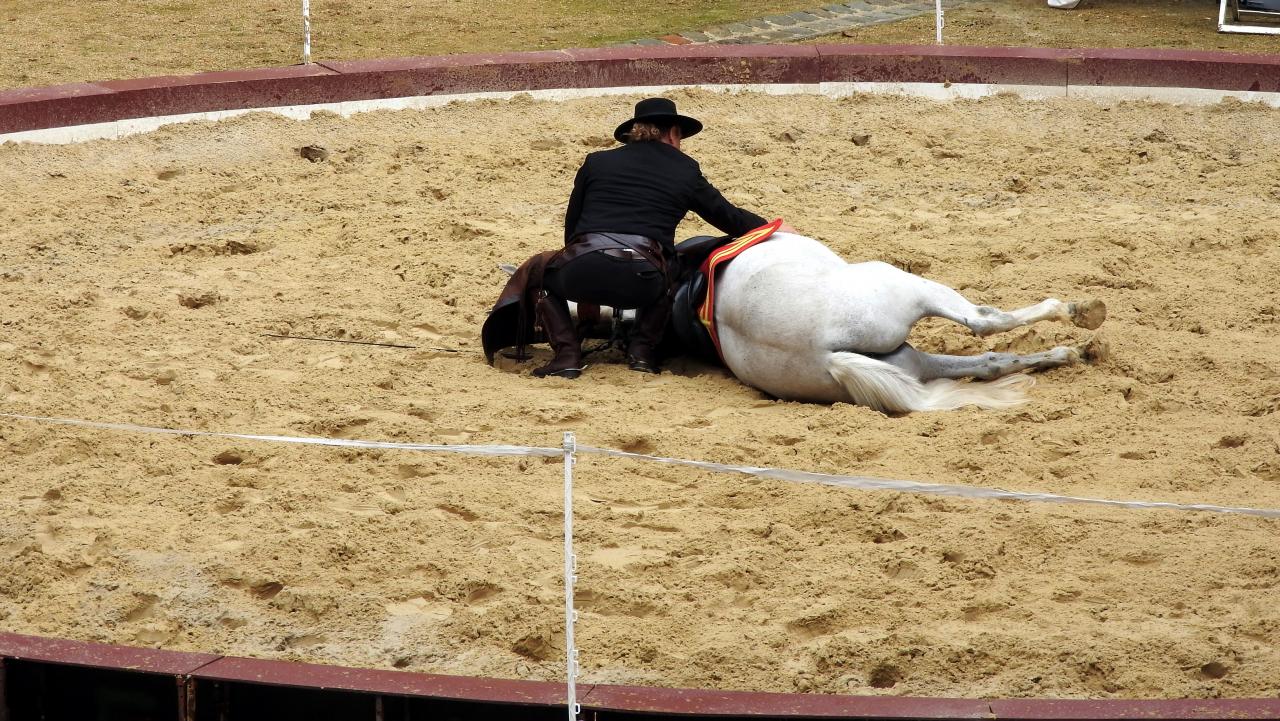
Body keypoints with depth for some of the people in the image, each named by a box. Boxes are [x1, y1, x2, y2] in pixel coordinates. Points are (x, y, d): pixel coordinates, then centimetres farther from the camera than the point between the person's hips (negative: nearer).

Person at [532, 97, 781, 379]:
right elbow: (730, 218, 26)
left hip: (581, 271, -1)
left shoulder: (596, 162, 19)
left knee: (543, 272, 32)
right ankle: (642, 349, 15)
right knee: (664, 282, 36)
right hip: (639, 282, 1)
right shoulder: (687, 174, 15)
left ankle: (567, 353, 11)